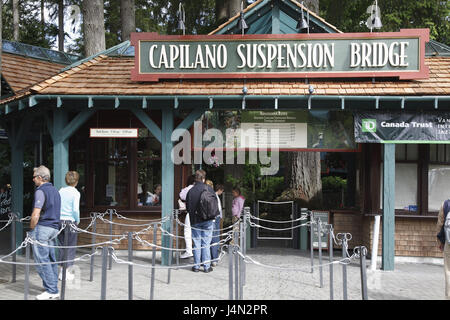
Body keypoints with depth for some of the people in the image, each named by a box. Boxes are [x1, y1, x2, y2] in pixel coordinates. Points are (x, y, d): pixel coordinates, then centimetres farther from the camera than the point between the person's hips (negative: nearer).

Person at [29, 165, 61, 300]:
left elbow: (36, 215, -18)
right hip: (54, 228, 9)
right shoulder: (55, 191, 16)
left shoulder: (41, 191, -12)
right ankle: (54, 289, 14)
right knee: (51, 259, 11)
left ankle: (51, 290, -6)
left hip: (42, 228, -9)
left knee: (42, 260, -5)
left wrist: (31, 230, -7)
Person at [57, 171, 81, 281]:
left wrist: (58, 217, 16)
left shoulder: (60, 191, 5)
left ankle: (61, 272, 18)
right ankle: (68, 272, 7)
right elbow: (75, 210, -15)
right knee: (71, 247, 6)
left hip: (59, 221, 5)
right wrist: (77, 220, 0)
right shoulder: (75, 193, -9)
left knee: (62, 246, 13)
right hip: (70, 222, -4)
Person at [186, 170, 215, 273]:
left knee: (197, 244, 7)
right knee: (206, 243, 3)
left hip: (195, 221, 1)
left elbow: (187, 207, 4)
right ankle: (207, 266, 6)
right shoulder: (208, 188, -5)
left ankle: (196, 266, 11)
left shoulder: (190, 191, 0)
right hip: (207, 220, -1)